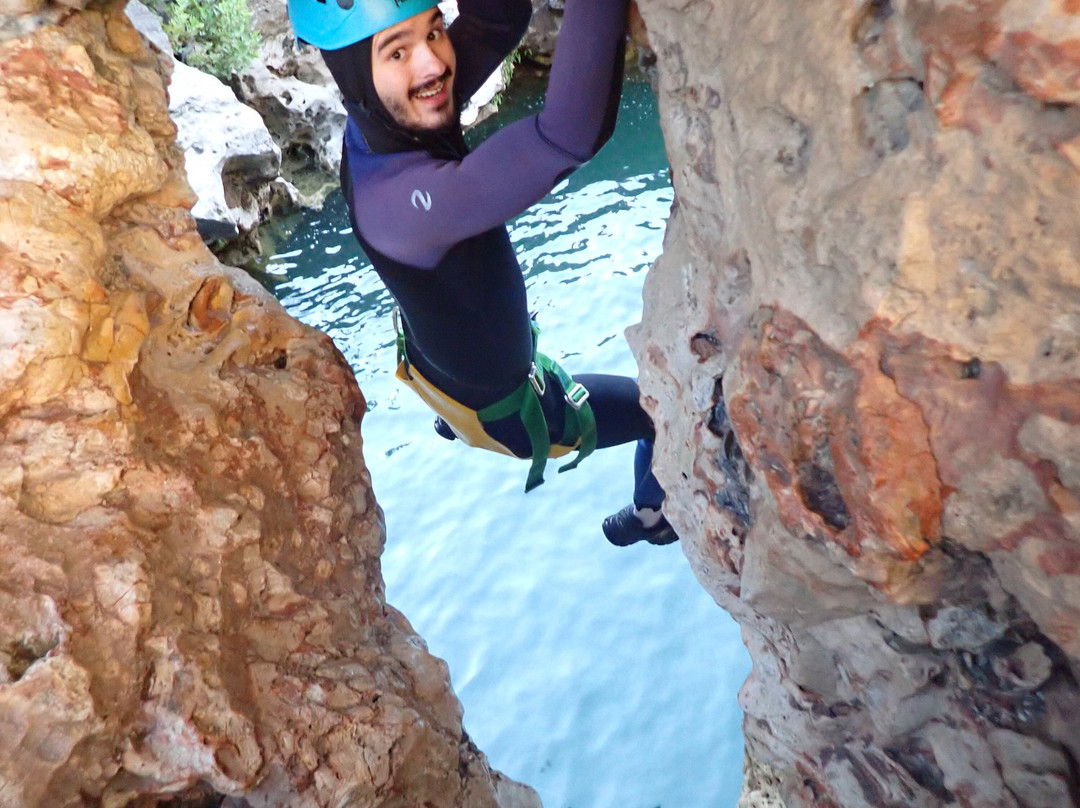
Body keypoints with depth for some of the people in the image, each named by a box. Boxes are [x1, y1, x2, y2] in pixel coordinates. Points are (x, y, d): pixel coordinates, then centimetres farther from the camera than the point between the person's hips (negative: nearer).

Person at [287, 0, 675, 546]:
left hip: (429, 358, 8)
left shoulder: (378, 119, -19)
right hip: (501, 409, -8)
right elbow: (570, 132, -54)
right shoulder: (395, 198, -43)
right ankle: (651, 517, 40)